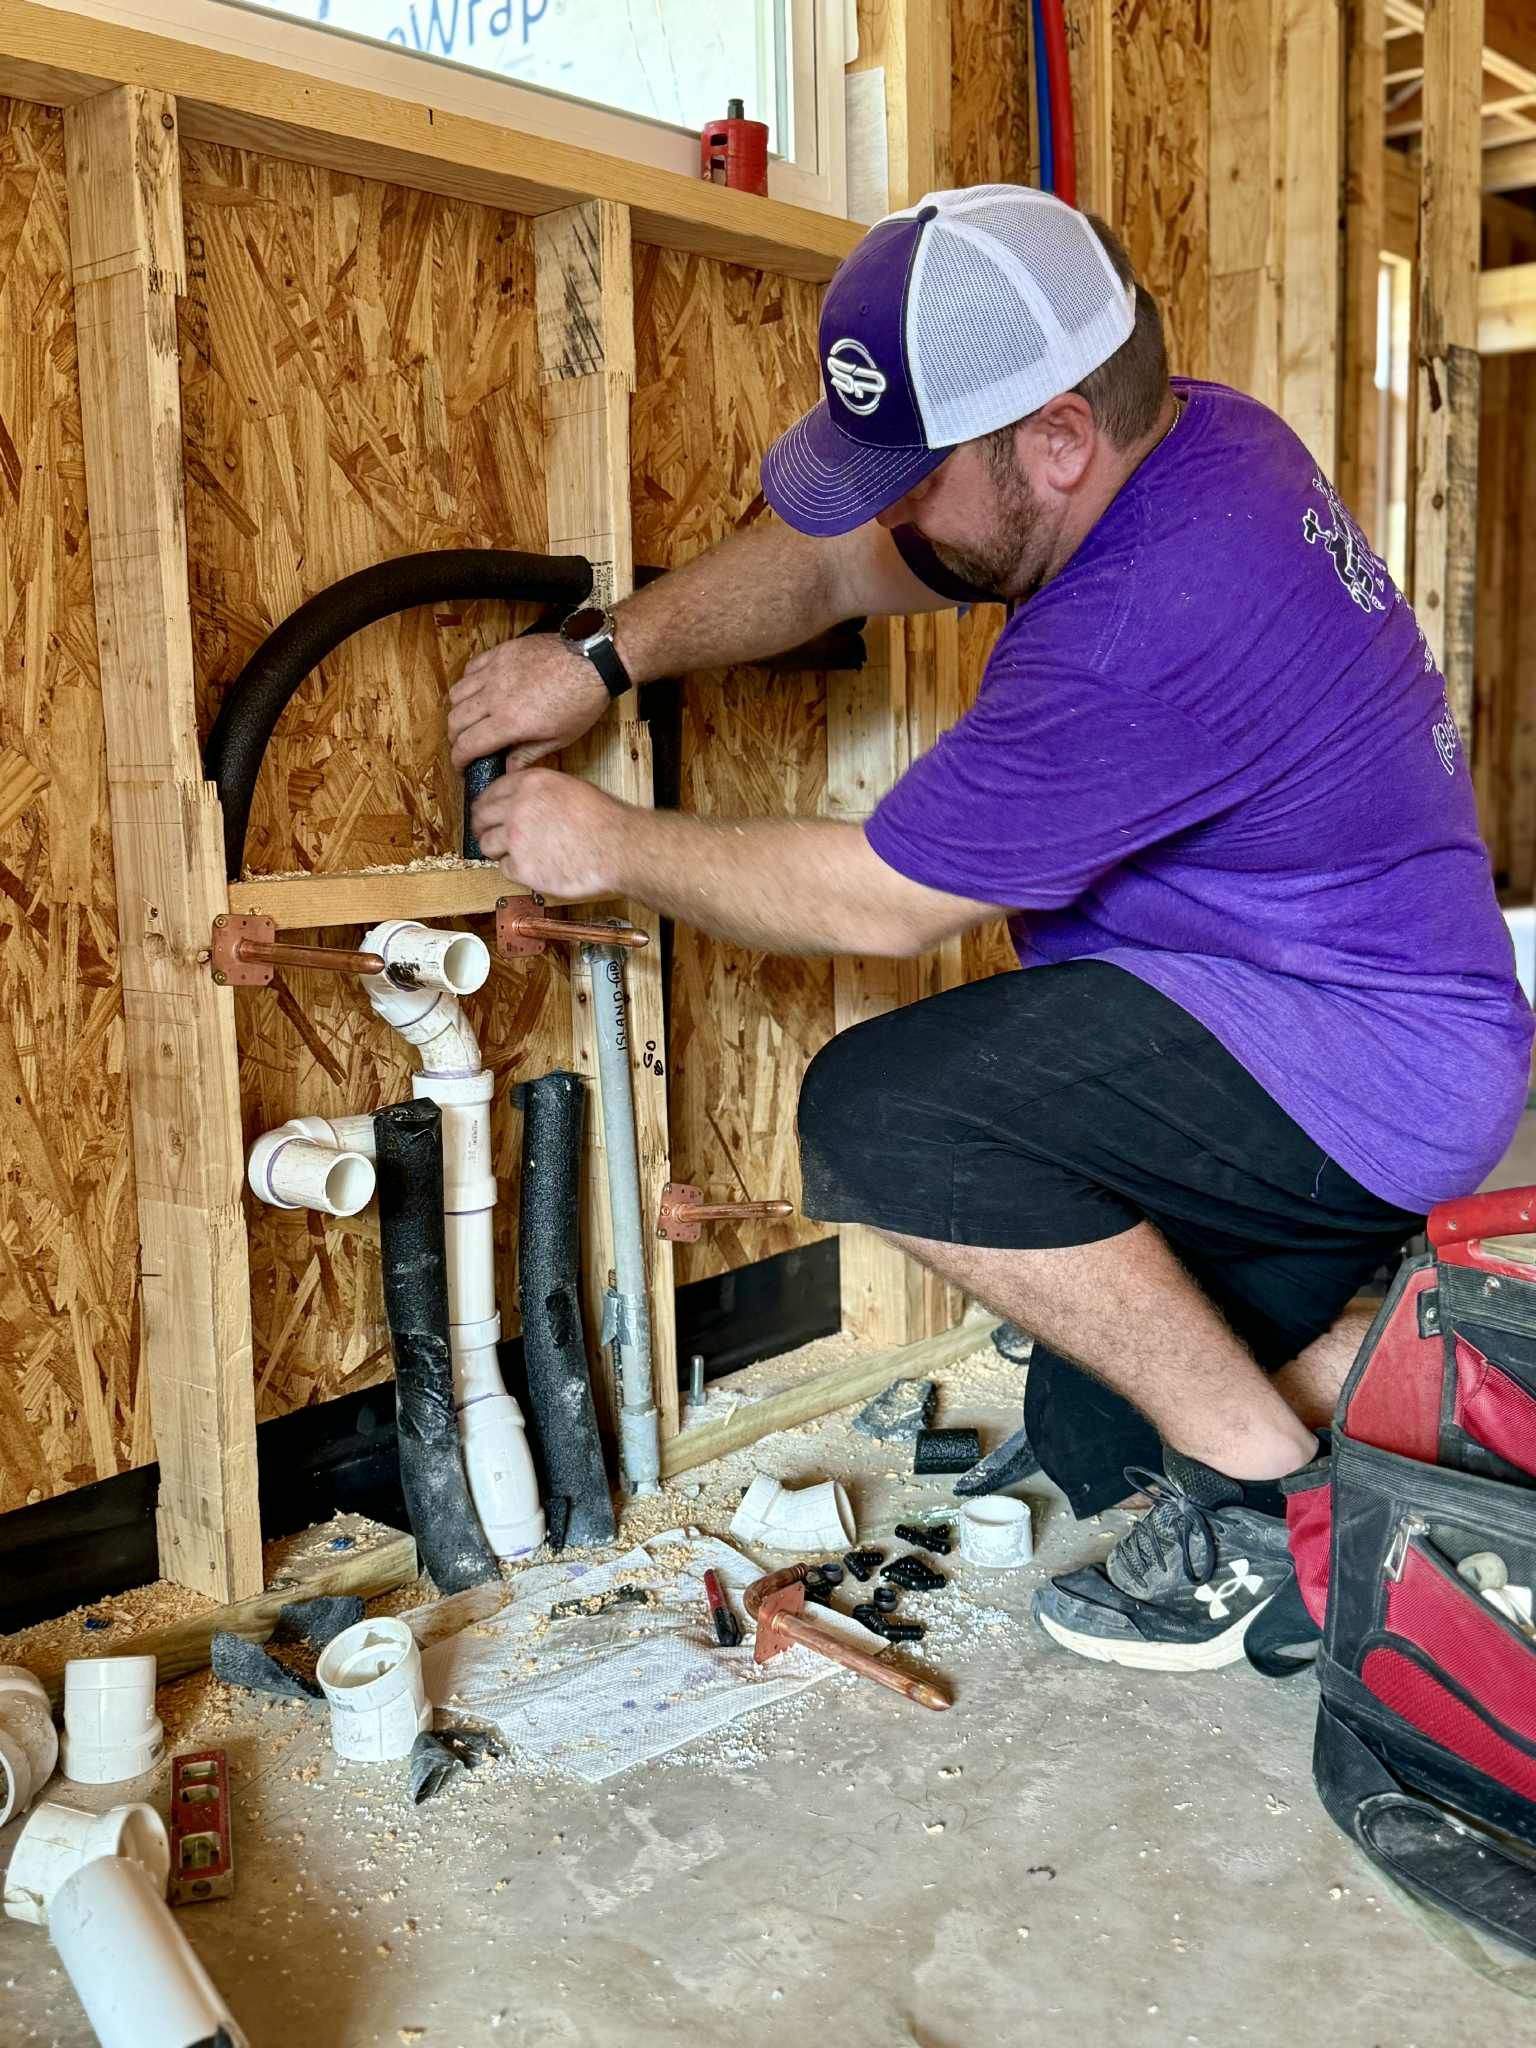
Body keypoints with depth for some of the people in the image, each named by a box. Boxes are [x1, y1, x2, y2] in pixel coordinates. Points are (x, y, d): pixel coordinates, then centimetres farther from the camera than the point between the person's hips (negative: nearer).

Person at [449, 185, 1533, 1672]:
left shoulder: (1149, 626, -30)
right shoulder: (1194, 437, 2)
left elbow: (877, 902, -20)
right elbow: (832, 564, 9)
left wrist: (613, 849, -7)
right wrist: (601, 654, 0)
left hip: (1369, 1066, -10)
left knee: (881, 1115, -25)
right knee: (1094, 1445, 17)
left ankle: (1263, 1485, -10)